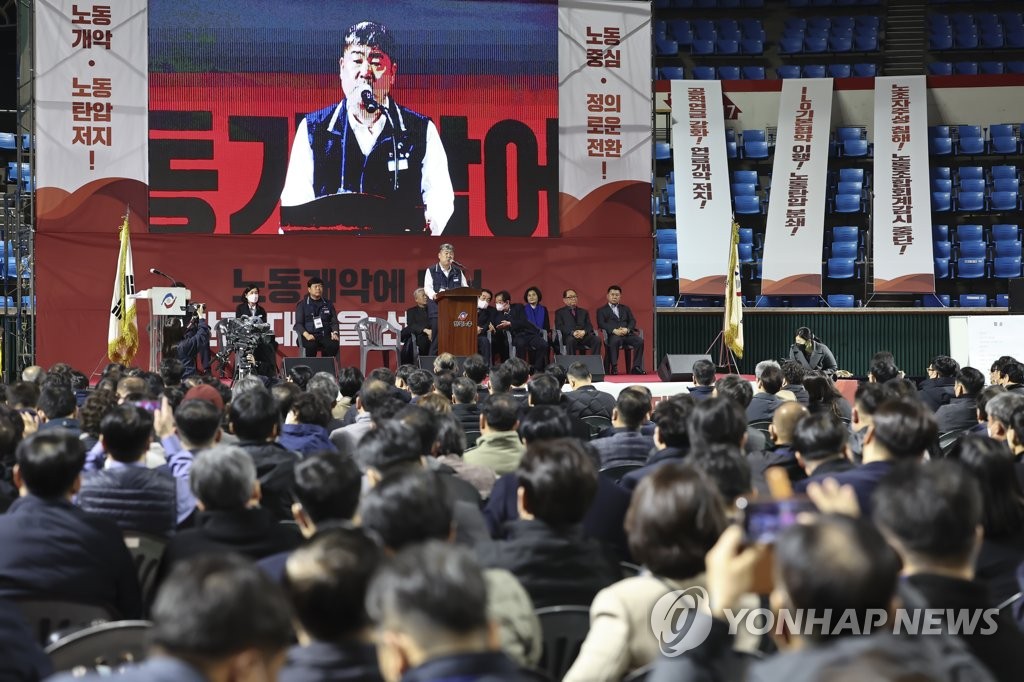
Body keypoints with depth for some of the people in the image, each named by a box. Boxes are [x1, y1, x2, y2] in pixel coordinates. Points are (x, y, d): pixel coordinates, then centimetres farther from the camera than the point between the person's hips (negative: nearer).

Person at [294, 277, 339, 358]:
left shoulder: (328, 304, 18)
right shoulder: (302, 305, 10)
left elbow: (334, 321, 14)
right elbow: (298, 323, 2)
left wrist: (335, 333, -7)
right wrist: (306, 335, -17)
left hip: (325, 335, 2)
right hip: (310, 336, -2)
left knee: (334, 344, -32)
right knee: (311, 345, -38)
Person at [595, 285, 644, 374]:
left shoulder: (625, 308, 28)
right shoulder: (601, 310, 16)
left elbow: (632, 321, 15)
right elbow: (601, 324, 0)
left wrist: (627, 329, -9)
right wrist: (614, 330, -17)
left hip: (627, 334, 4)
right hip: (613, 335, -4)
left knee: (640, 340, -27)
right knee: (615, 341, -40)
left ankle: (636, 367, -25)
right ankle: (614, 368, -35)